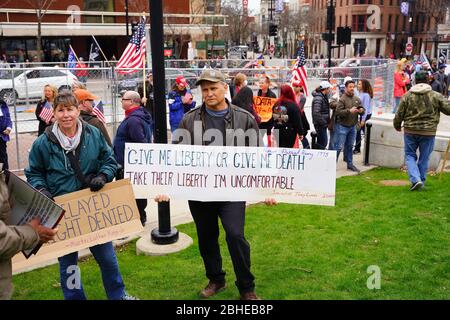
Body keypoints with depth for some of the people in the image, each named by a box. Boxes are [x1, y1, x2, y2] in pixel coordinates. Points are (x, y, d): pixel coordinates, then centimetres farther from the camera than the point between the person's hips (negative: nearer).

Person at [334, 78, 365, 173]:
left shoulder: (357, 99, 7)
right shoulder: (342, 99, -12)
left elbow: (363, 109, 13)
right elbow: (338, 112, -21)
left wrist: (361, 110, -10)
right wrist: (349, 111, -27)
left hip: (353, 126, 6)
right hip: (342, 126, -6)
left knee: (350, 146, 16)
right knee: (339, 147, -4)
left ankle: (350, 164, 25)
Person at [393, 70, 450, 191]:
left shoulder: (407, 95, -3)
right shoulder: (436, 96, -4)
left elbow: (399, 114, 0)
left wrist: (397, 126, 19)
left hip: (410, 131, 0)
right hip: (428, 132, 0)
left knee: (410, 155, 13)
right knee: (424, 158, 13)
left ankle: (415, 180, -4)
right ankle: (421, 182, 22)